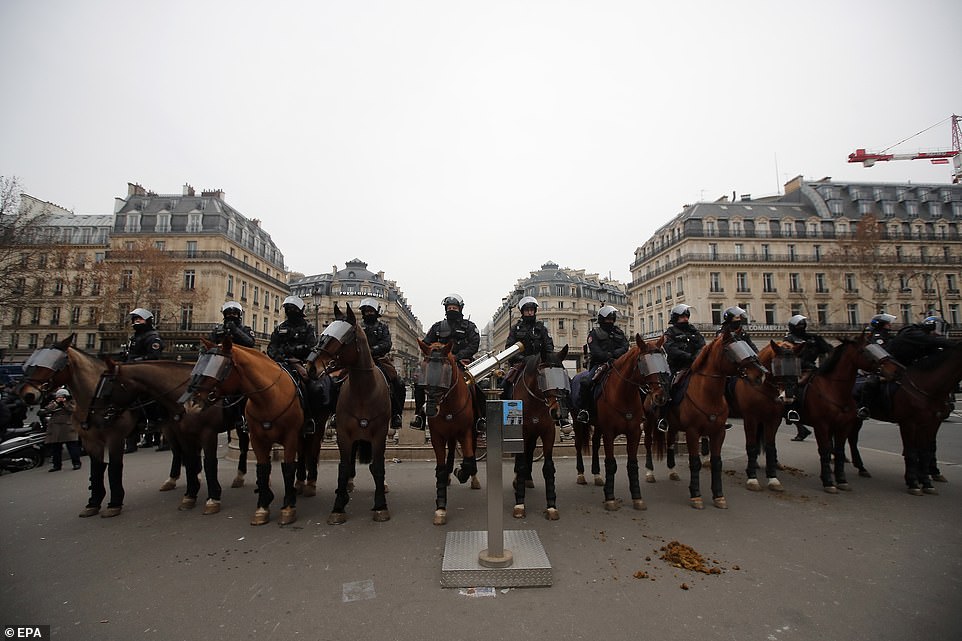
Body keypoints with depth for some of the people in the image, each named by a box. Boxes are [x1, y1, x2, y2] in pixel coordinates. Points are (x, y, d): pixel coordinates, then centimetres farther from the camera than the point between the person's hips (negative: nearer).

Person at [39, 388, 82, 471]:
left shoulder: (71, 402, 9)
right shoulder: (52, 403, 17)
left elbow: (72, 409, -9)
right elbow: (46, 411, 1)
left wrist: (64, 403, -5)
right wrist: (56, 403, -4)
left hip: (68, 428, -4)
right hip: (55, 429, 4)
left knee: (72, 446, -6)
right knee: (54, 447, 7)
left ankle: (76, 463, 0)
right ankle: (56, 465, 18)